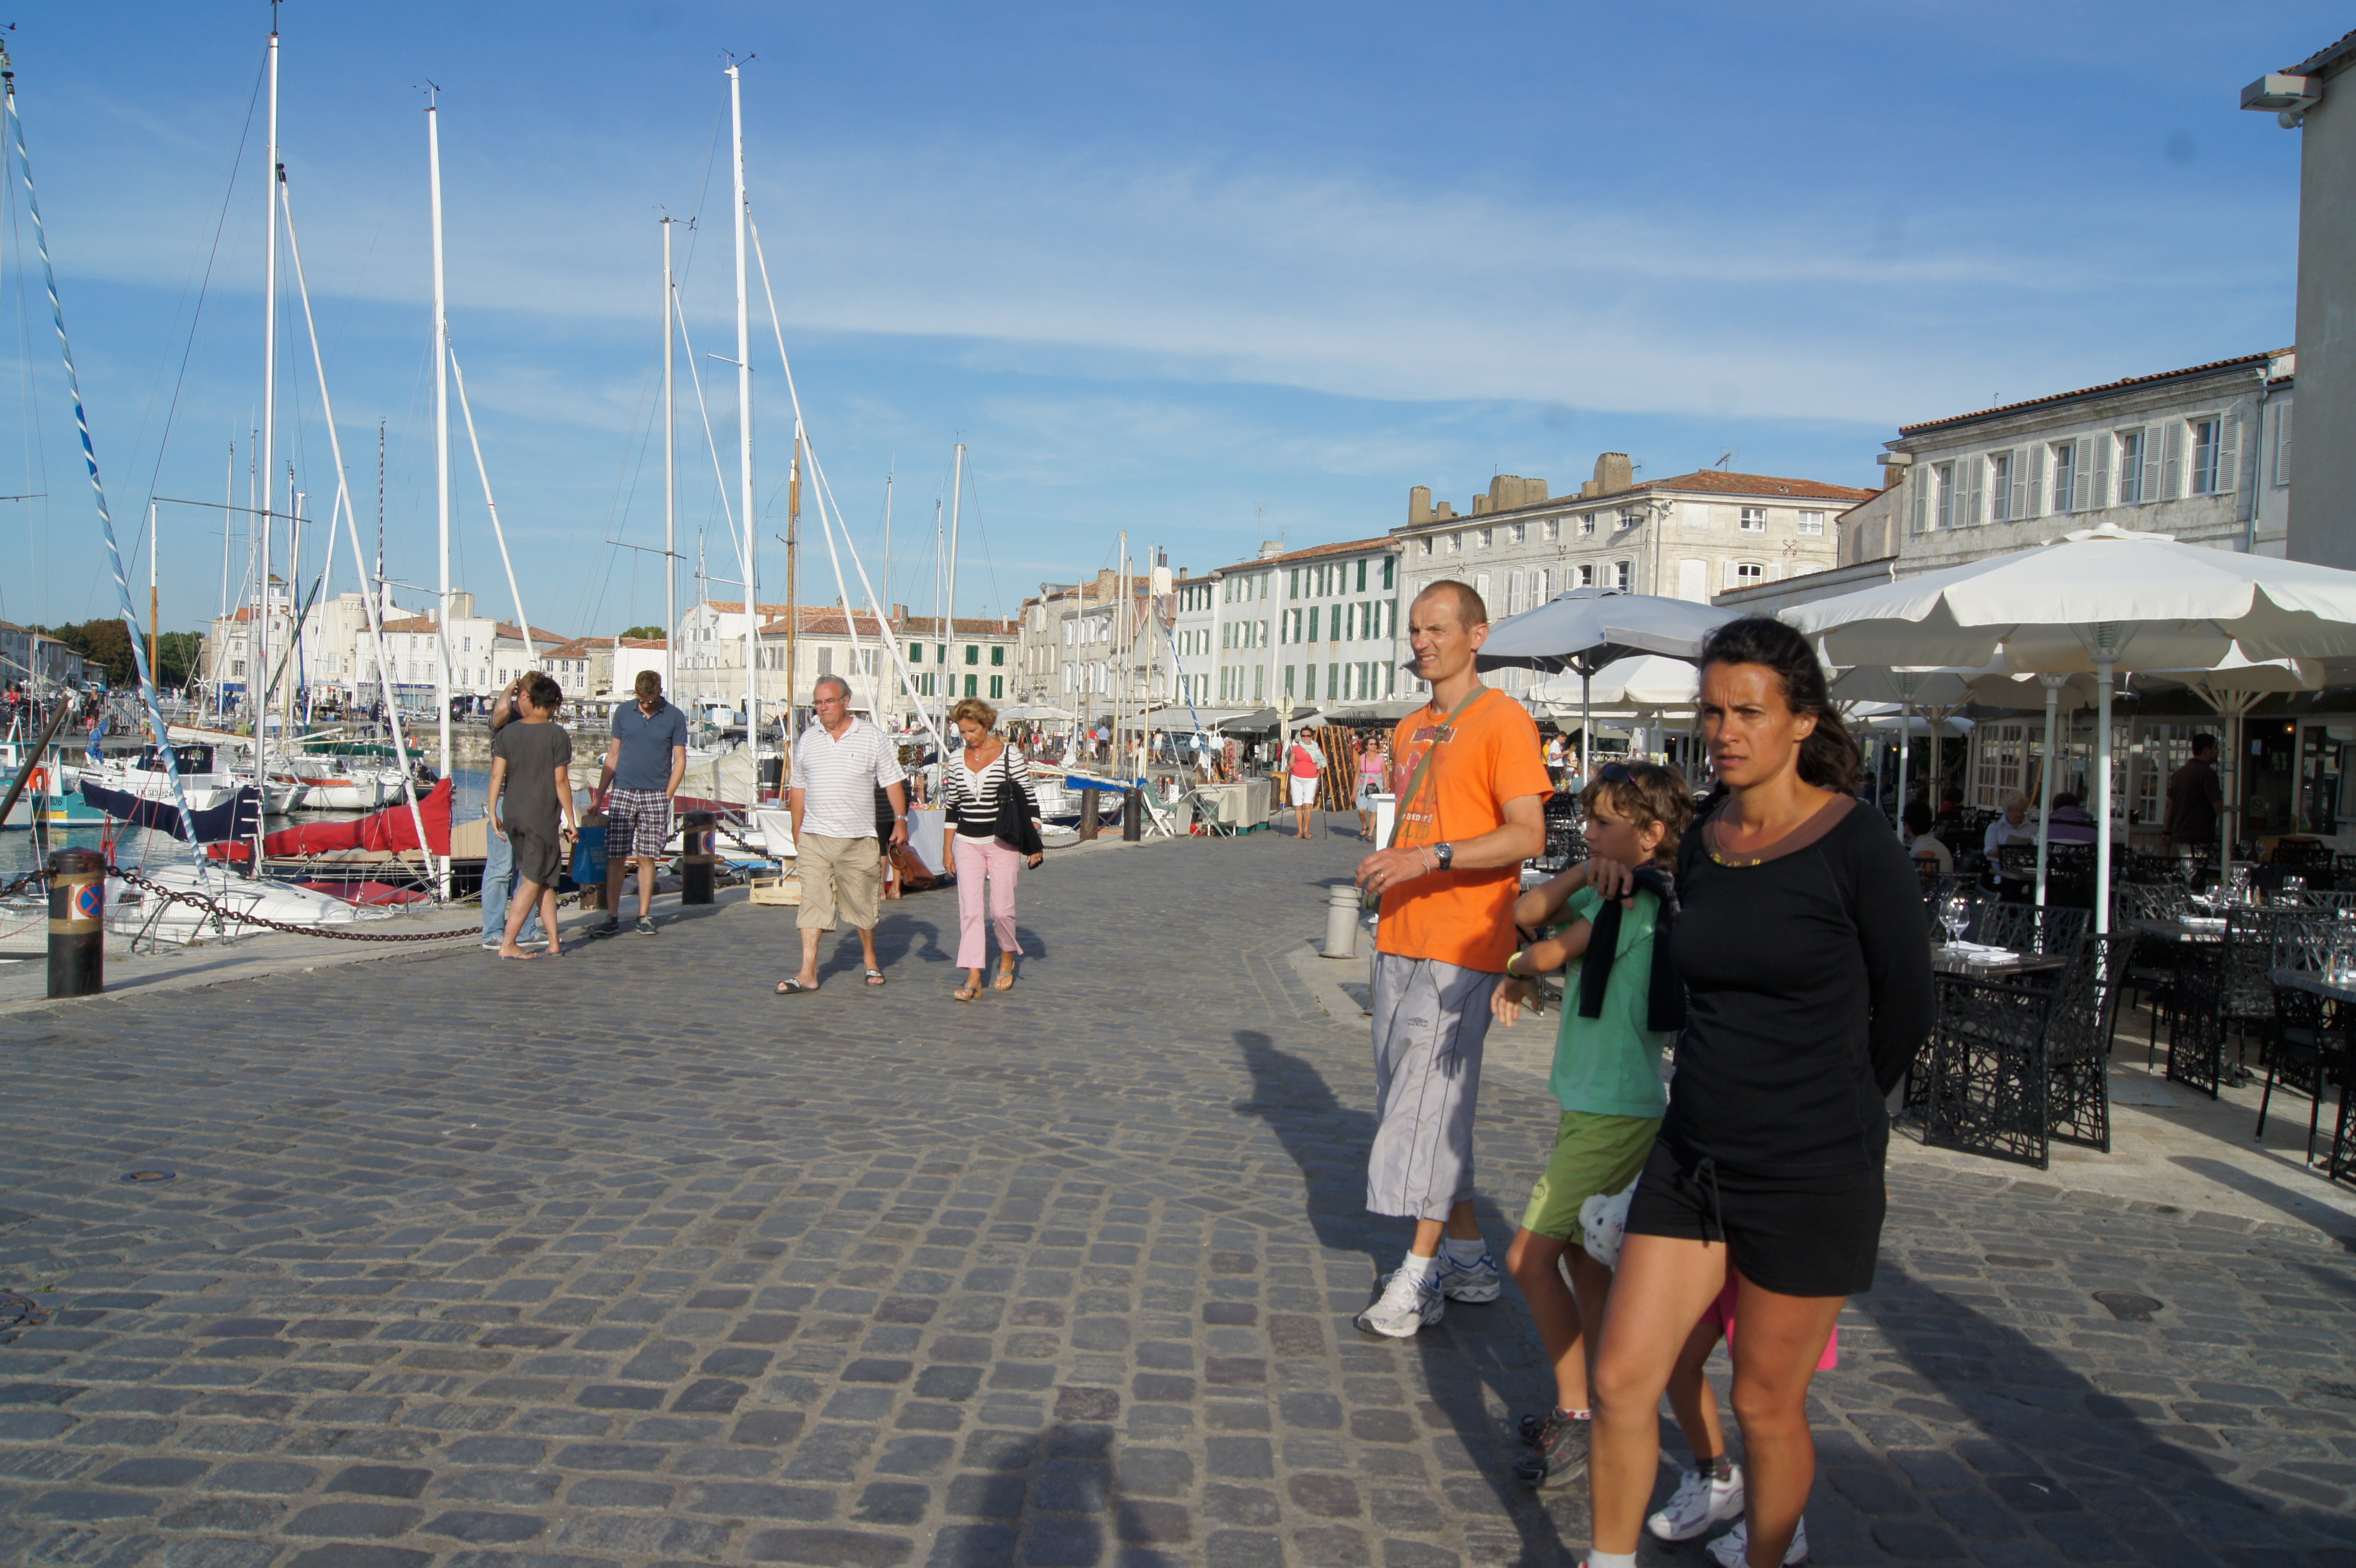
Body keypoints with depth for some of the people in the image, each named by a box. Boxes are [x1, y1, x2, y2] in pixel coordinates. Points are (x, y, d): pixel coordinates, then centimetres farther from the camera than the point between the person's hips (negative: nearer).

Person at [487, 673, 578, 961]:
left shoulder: (507, 733, 5)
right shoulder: (557, 735, -7)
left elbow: (497, 775, -1)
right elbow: (561, 781, -8)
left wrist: (493, 813, 6)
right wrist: (571, 821, -3)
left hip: (512, 813, 5)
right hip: (542, 814, -5)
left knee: (544, 878, 14)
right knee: (533, 881, 2)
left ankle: (554, 942, 15)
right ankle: (508, 944, -1)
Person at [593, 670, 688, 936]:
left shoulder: (674, 717, 2)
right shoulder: (623, 712, 8)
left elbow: (680, 761, 3)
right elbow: (613, 756, 13)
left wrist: (667, 795, -6)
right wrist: (599, 795, 11)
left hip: (655, 795, -1)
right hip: (622, 793, 1)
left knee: (647, 858, 2)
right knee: (615, 858, -1)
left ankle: (644, 916, 10)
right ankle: (612, 916, 6)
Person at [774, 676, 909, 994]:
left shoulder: (873, 738, 2)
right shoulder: (807, 740, 10)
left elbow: (893, 782, 3)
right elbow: (799, 789, 16)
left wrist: (901, 819, -10)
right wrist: (797, 836, 15)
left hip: (858, 839, -2)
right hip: (814, 838, 2)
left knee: (863, 903, 7)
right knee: (812, 902, -6)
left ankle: (871, 960, 29)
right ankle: (808, 973, -7)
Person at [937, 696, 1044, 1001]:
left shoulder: (1010, 757, -5)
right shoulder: (957, 761, 7)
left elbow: (1030, 801, -2)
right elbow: (951, 807, 14)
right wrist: (948, 847, 12)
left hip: (1003, 843, -3)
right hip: (967, 844, 3)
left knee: (1001, 909, -3)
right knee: (969, 908, -5)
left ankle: (1008, 956, 26)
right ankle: (973, 978, -5)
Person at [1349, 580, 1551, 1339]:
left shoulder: (1503, 721, -8)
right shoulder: (1410, 730, 17)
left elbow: (1528, 835, -17)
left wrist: (1430, 857, -26)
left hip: (1461, 949, -8)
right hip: (1401, 943, 8)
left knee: (1430, 1101, -7)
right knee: (1412, 1099, 11)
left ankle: (1421, 1273, 3)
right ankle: (1468, 1257, 23)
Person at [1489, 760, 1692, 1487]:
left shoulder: (1642, 905, -18)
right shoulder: (1613, 894, 10)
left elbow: (1549, 954, -13)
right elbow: (1528, 912, 6)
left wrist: (1517, 974, 8)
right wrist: (1587, 873, -7)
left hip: (1616, 1115, -10)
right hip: (1593, 1104, 10)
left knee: (1531, 1256, -8)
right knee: (1581, 1256, 15)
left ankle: (1578, 1420, 2)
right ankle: (1580, 1407, 26)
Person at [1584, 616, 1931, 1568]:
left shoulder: (1857, 848, -13)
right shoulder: (1701, 845, 3)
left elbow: (1905, 1013, -1)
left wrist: (1823, 1121, 11)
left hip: (1810, 1177, -5)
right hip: (1692, 1158, 5)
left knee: (1767, 1405, 11)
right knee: (1622, 1379, 5)